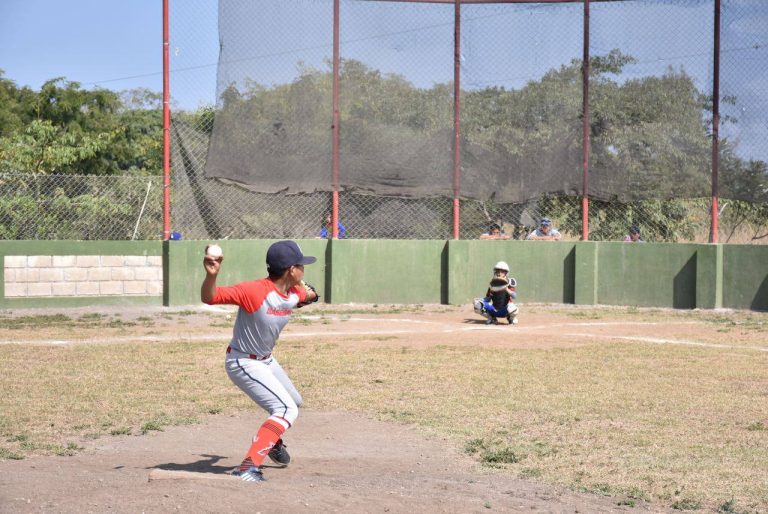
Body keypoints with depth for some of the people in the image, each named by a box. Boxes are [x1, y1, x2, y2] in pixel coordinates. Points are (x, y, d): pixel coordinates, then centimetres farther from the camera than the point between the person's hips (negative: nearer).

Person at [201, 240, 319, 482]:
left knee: (294, 402, 29)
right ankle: (248, 467, -28)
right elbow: (209, 298, -38)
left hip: (266, 361, 9)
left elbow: (306, 296, 23)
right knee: (286, 409, -23)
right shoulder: (255, 290, -30)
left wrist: (308, 294, 6)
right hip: (243, 363, -9)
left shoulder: (294, 294, -5)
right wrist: (211, 275, -53)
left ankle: (272, 442, 56)